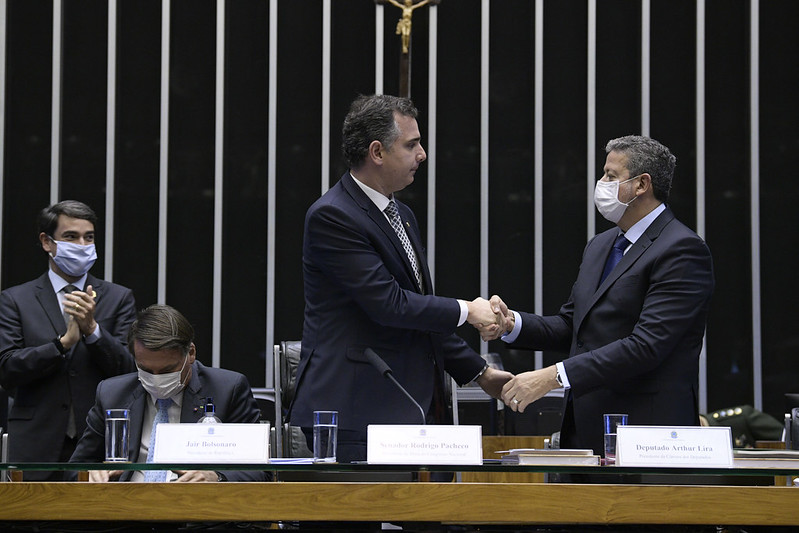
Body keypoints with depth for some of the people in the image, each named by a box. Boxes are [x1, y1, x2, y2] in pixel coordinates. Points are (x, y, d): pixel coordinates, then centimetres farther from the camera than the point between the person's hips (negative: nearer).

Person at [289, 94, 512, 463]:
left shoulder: (402, 216, 18)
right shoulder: (331, 217, -12)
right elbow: (389, 304, -19)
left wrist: (479, 372, 20)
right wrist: (465, 311, -8)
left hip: (413, 408, 9)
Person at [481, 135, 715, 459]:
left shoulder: (683, 250, -11)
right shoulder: (600, 245, 19)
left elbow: (647, 344, -20)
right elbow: (571, 326, 22)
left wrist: (555, 376, -24)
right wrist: (512, 323, 1)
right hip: (585, 430, 8)